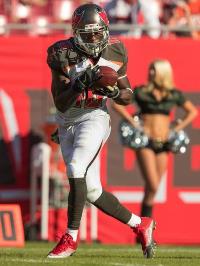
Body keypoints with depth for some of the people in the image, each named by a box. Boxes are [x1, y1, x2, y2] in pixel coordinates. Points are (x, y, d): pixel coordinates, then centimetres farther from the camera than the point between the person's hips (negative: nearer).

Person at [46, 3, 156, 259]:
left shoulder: (115, 53, -6)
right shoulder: (63, 55, -12)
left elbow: (127, 96, 5)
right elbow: (60, 104, -14)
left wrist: (114, 91, -18)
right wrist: (80, 83, -30)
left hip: (94, 117, -2)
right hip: (67, 121, 2)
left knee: (76, 169, -26)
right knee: (91, 190, 3)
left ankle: (71, 237, -16)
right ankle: (140, 225, 20)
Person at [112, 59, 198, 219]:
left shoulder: (174, 94, 6)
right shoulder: (141, 92, -1)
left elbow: (193, 112, 17)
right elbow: (117, 104, -1)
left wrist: (177, 129, 7)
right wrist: (133, 123, -9)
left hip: (163, 144, 3)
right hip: (145, 143, -3)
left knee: (152, 187, 6)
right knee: (152, 186, -15)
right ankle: (145, 219, -2)